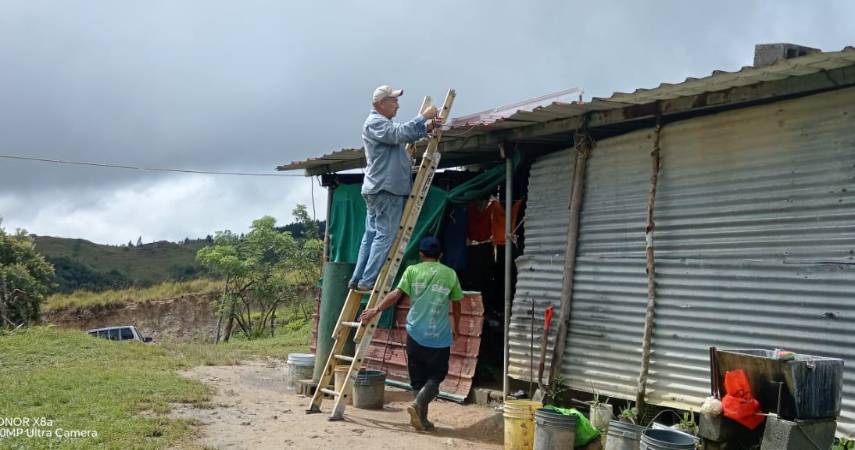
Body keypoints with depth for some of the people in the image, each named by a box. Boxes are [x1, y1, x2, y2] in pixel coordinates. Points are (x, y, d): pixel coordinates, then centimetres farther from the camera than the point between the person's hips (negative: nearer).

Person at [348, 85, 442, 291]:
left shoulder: (384, 123, 24)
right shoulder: (374, 123, -9)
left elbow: (408, 135, 22)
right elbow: (400, 133, -24)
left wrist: (428, 127, 5)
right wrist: (423, 117, -17)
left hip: (379, 189, 10)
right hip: (385, 190, -10)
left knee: (372, 234, 10)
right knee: (385, 236, -9)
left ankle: (358, 279, 11)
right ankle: (368, 280, -10)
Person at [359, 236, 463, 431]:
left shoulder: (412, 271, 2)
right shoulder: (450, 274, 4)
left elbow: (396, 294, -10)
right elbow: (456, 303, 12)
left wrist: (376, 309, -5)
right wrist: (455, 327, 27)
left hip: (415, 333, 1)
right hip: (440, 336, -1)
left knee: (418, 378, 12)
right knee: (436, 376, 9)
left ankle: (422, 418, 10)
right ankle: (419, 402, -17)